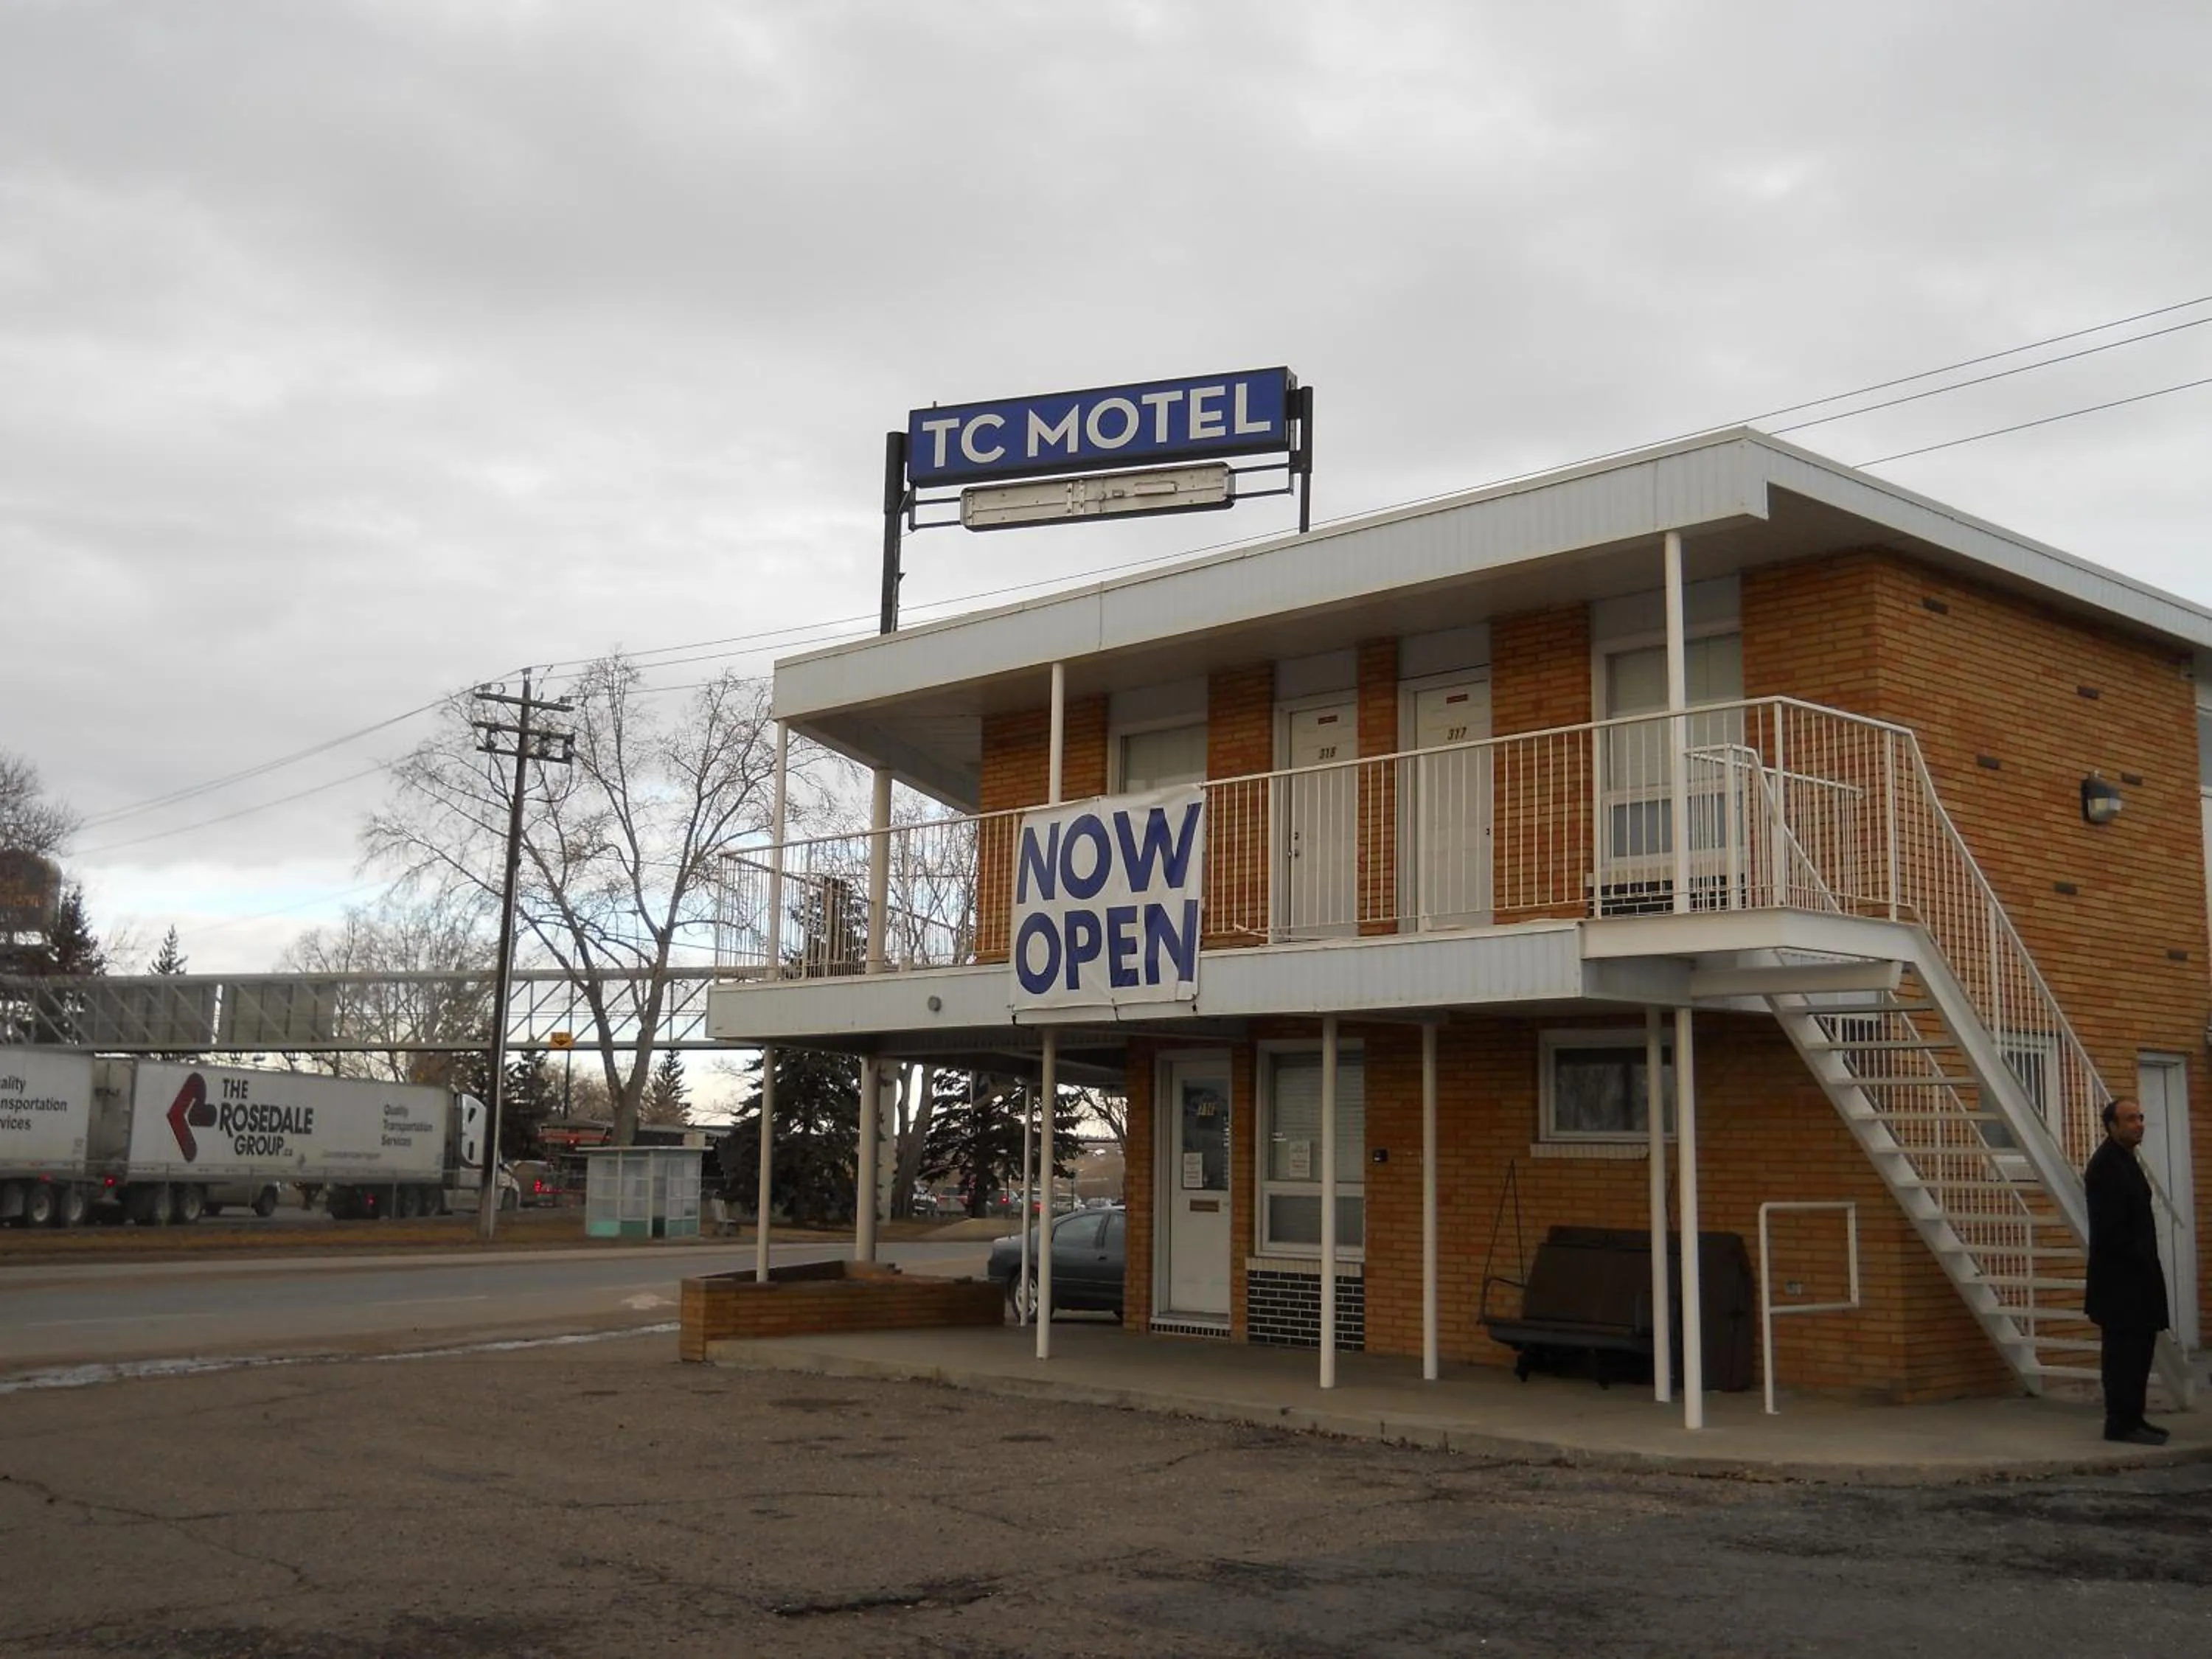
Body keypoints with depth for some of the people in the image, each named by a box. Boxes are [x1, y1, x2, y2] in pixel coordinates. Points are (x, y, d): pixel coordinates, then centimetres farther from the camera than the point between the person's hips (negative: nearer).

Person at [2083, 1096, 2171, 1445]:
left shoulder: (2125, 1161, 16)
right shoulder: (2105, 1164, -15)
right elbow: (2108, 1227, -20)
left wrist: (2146, 1264, 9)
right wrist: (2137, 1259, -16)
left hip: (2135, 1274, 10)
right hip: (2119, 1276, -10)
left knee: (2138, 1346, 12)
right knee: (2124, 1349, -6)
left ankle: (2131, 1418, 19)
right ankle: (2120, 1423, -2)